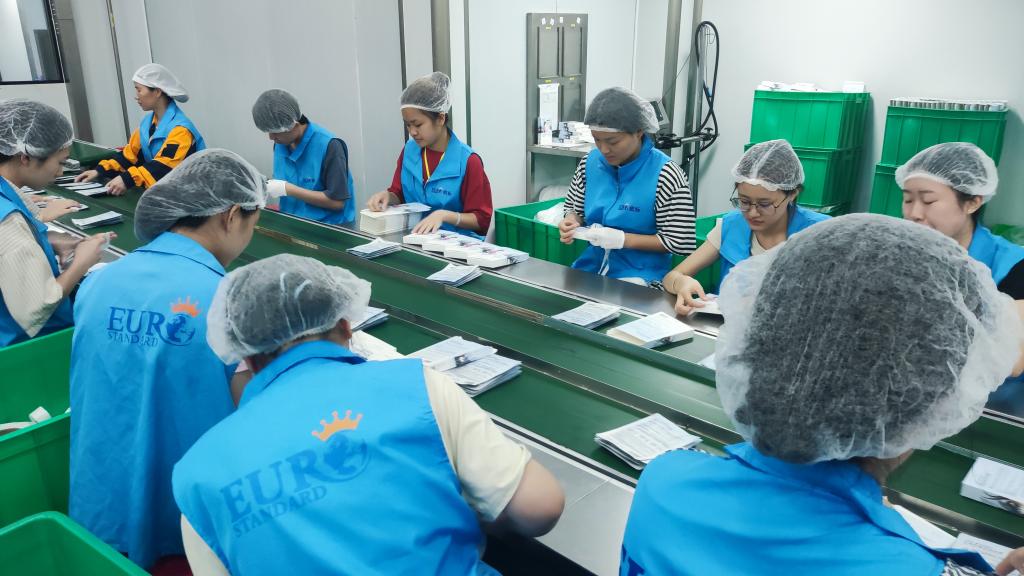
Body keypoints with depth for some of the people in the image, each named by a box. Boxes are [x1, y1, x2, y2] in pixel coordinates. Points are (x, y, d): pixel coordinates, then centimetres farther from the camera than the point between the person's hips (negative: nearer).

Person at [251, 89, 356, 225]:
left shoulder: (328, 145, -16)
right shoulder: (281, 143, 4)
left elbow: (337, 201, -17)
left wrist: (287, 189, -18)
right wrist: (265, 188, -6)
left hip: (330, 228, -6)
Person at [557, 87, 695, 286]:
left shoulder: (665, 174, -13)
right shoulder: (590, 162, 2)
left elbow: (679, 242, -11)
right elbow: (575, 209, 17)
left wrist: (623, 239, -19)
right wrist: (571, 223, -6)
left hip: (639, 276, -4)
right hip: (590, 267, 5)